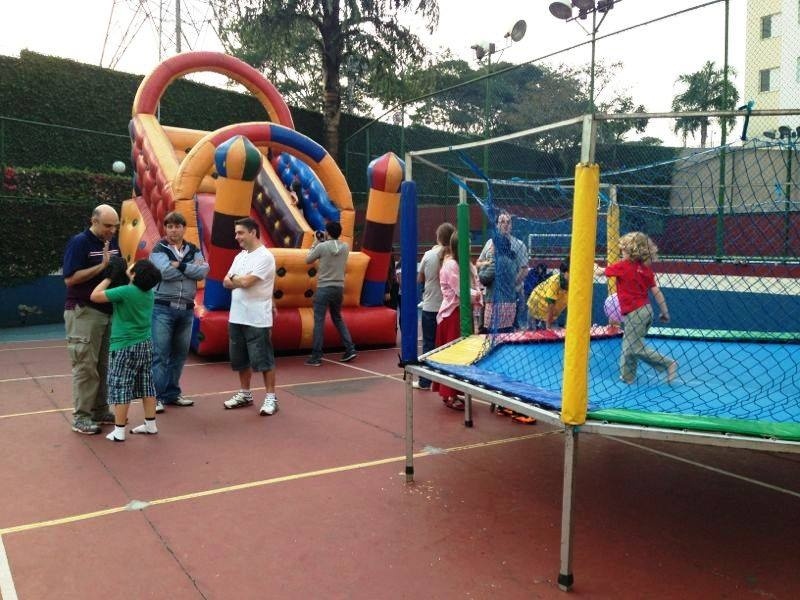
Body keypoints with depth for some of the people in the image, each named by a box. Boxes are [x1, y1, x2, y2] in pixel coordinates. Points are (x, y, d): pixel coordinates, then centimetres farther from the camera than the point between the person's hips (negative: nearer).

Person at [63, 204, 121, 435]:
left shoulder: (113, 242, 10)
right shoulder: (79, 242, -11)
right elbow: (70, 278, -17)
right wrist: (102, 266, -21)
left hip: (108, 311, 7)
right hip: (84, 312, -7)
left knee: (104, 365, 10)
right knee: (85, 366, -4)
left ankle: (100, 411, 19)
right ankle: (81, 417, 3)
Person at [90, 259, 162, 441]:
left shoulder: (125, 292, -19)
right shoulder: (149, 292, 3)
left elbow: (94, 296, -15)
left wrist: (109, 278, -7)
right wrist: (126, 275, 12)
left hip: (125, 347, -7)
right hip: (146, 344, 7)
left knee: (120, 387, -1)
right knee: (146, 385, 13)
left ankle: (119, 431, 2)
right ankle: (150, 424, 20)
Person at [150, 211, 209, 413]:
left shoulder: (194, 250, 12)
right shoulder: (158, 250, 0)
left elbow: (203, 271, -4)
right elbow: (165, 272, -18)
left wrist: (180, 265, -12)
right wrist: (191, 268, -9)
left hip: (186, 309, 5)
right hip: (163, 307, -5)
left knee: (180, 353, 10)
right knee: (159, 354, -5)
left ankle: (172, 394, 21)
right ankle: (156, 396, 1)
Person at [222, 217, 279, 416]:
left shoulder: (264, 256, -12)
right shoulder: (240, 256, 14)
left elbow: (246, 282, -20)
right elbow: (226, 282, 9)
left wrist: (233, 278, 0)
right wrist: (240, 281, -10)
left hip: (257, 320, -8)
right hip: (236, 317, 8)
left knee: (263, 360, -1)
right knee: (240, 359, 15)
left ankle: (271, 397, 8)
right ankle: (245, 394, 28)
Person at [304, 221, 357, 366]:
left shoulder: (322, 247, -10)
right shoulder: (345, 247, 3)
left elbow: (307, 260, 3)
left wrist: (316, 243, 11)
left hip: (324, 288, -5)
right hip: (339, 287, 5)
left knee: (319, 321, -1)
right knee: (338, 319, 19)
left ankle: (316, 357, 0)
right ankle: (350, 350, 13)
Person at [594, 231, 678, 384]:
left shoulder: (622, 266, -11)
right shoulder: (646, 268, 5)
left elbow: (600, 271, 4)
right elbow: (656, 292, 4)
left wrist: (593, 266, 26)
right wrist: (665, 312, 11)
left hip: (634, 313, -8)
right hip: (645, 310, 8)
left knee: (636, 348, -1)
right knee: (629, 344, 16)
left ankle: (668, 364, -3)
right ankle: (627, 376, 22)